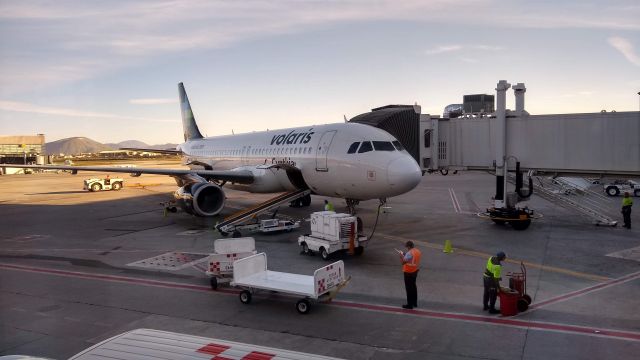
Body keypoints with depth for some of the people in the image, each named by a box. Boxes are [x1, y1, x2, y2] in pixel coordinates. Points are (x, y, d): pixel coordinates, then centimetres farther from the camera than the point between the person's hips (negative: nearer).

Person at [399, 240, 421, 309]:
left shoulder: (409, 253, -24)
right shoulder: (418, 251, 4)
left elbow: (403, 262, -25)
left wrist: (401, 255, -11)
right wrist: (405, 255, 9)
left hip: (408, 272, -9)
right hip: (415, 271, 9)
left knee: (409, 288, 1)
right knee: (413, 287, 21)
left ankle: (410, 304, 7)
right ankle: (415, 303, 31)